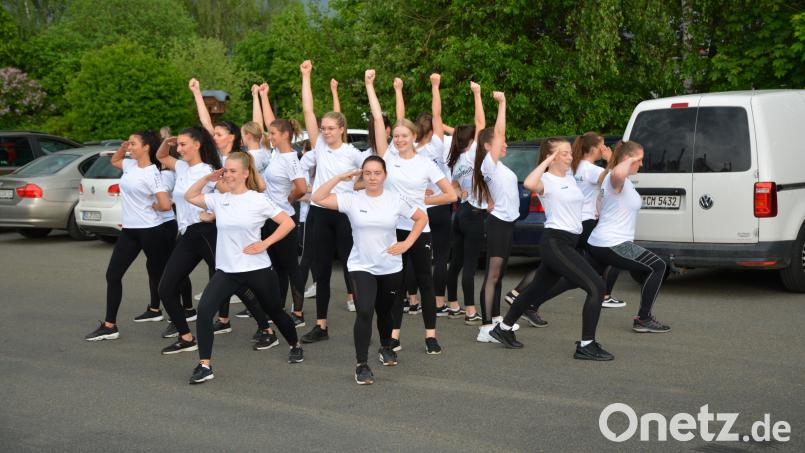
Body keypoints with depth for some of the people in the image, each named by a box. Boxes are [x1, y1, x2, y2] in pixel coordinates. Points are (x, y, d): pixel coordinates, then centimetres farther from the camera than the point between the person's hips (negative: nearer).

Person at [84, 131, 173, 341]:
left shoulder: (151, 173, -16)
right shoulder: (131, 165, 6)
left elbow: (165, 204, -24)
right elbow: (114, 160, 29)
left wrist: (148, 207, -4)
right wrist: (122, 147, 9)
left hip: (150, 231, -8)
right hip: (129, 230, 8)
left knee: (158, 273, 7)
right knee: (113, 275, 3)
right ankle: (109, 326, 8)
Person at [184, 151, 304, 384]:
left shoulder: (258, 200, -9)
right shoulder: (219, 199, 2)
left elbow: (288, 223, -9)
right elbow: (189, 196, 14)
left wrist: (264, 244, -15)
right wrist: (208, 178, 2)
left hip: (257, 269, -3)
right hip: (226, 270, 3)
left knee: (275, 312, 16)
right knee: (204, 310, -18)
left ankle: (295, 346, 46)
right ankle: (204, 366, -12)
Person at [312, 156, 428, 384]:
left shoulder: (396, 200, -6)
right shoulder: (352, 199, -10)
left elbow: (421, 218, 5)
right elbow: (318, 198, -18)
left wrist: (407, 243, -4)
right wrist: (339, 178, -19)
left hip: (390, 268, 2)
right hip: (361, 267, -2)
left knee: (384, 311, 19)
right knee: (364, 312, -19)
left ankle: (386, 348, 48)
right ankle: (361, 365, -8)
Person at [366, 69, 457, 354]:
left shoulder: (426, 164, 0)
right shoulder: (388, 156, 2)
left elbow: (451, 195, 1)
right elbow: (378, 118, -4)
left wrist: (424, 200, -4)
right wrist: (369, 85, -5)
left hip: (419, 229, -1)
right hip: (392, 227, 1)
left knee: (425, 282, 6)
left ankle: (431, 336, 13)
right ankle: (394, 335, 15)